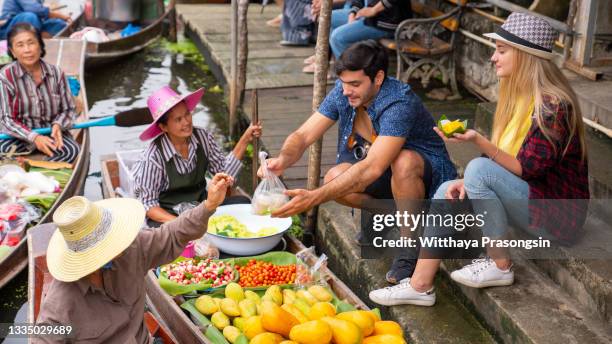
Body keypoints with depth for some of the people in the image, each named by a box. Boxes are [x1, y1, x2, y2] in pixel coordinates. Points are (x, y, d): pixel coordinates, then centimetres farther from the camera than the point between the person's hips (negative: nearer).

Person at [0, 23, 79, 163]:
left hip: (50, 131, 2)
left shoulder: (56, 73, -4)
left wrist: (58, 125, -19)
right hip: (20, 134, -2)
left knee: (72, 150, -28)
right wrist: (34, 137, -30)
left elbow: (69, 109, 4)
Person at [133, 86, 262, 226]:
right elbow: (148, 205, -13)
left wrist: (245, 139, -10)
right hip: (168, 215, -6)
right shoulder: (154, 156, -19)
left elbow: (224, 170, 0)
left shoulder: (202, 137, -6)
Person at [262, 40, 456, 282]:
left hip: (429, 174, -6)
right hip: (388, 177, 6)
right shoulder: (342, 93, -12)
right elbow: (303, 135, -14)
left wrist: (314, 198, -50)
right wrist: (283, 160, -38)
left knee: (402, 161, -39)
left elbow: (371, 169, -43)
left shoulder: (399, 104, -33)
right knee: (335, 179, -22)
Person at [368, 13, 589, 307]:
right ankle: (420, 286, -9)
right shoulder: (518, 96, 8)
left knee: (480, 169, -28)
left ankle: (499, 265, -13)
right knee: (447, 190, -5)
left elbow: (526, 169, -24)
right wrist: (467, 181, -8)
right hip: (529, 197, 9)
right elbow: (500, 159, 9)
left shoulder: (553, 105, -20)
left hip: (559, 213, -9)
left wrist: (477, 140, -33)